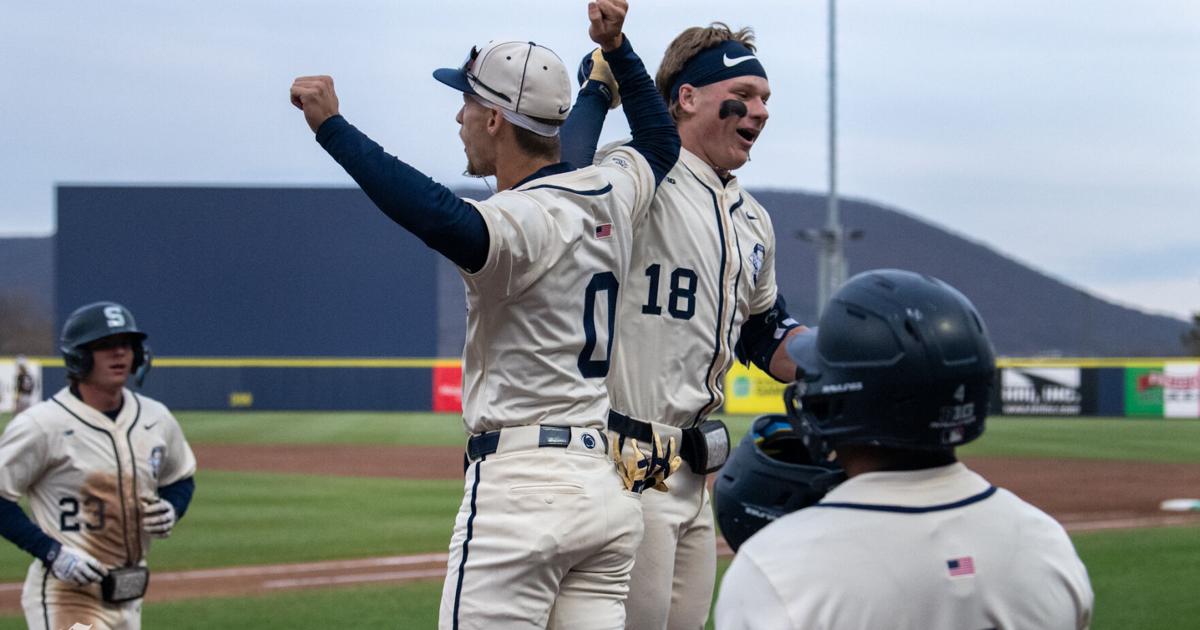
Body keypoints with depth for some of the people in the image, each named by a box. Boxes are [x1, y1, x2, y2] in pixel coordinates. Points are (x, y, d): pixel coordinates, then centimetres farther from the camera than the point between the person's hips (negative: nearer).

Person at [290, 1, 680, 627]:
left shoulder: (523, 219, -16)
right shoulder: (609, 194, 10)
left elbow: (444, 220, -38)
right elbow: (659, 141, 34)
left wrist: (332, 128, -36)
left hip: (523, 488, -9)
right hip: (614, 486, 9)